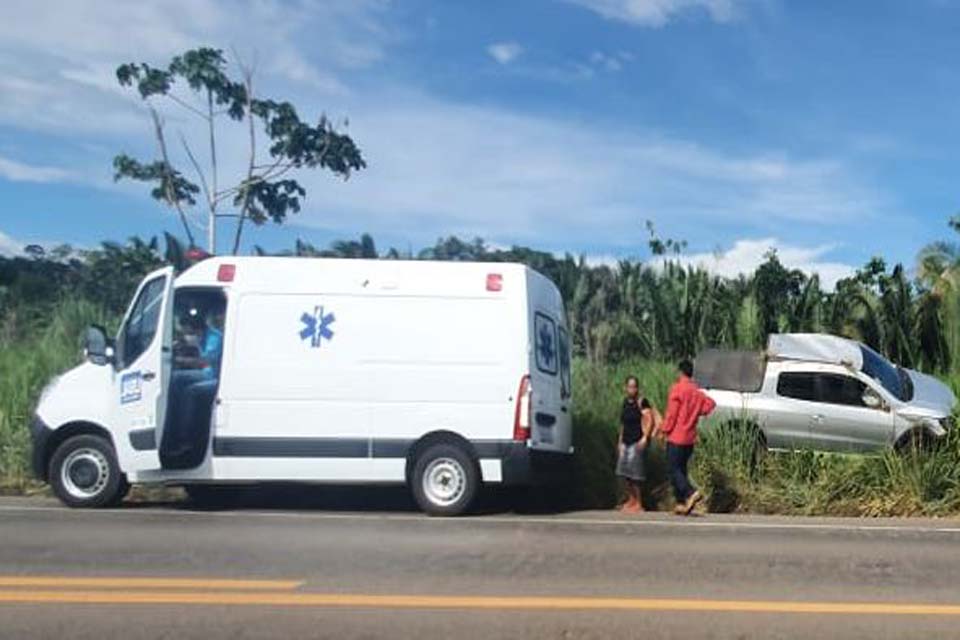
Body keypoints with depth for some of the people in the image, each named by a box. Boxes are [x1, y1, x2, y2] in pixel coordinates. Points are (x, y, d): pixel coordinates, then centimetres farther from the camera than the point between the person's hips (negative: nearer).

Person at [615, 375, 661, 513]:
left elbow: (650, 420, -15)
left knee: (635, 473, -6)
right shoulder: (625, 402, 12)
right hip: (626, 442, 8)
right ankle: (631, 499, 22)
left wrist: (645, 438, -23)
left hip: (638, 442, -8)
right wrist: (620, 440, 19)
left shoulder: (642, 402, -10)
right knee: (625, 472, 9)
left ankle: (638, 504, 3)